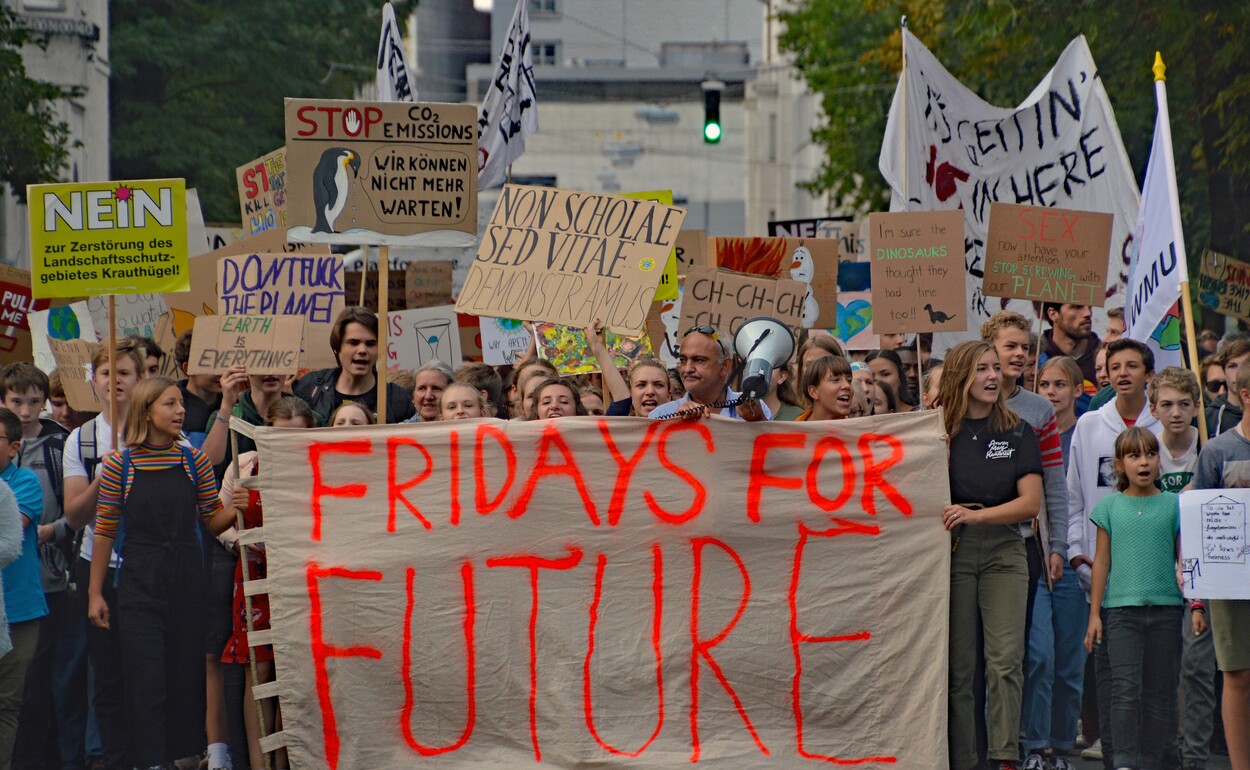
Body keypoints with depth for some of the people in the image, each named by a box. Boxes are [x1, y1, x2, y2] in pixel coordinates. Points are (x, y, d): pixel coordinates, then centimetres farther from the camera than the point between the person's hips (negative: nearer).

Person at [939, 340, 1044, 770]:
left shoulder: (1017, 432, 6)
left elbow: (1030, 502, -3)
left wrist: (975, 514, -15)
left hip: (1003, 550, 1)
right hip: (952, 551, -1)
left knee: (1005, 659, -9)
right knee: (957, 665, 1)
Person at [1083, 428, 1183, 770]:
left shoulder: (1173, 504, 6)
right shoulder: (1110, 506, 6)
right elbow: (1102, 561, 8)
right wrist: (1094, 613, 6)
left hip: (1165, 607, 1)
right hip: (1121, 608, -1)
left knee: (1160, 690, 4)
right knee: (1126, 689, -8)